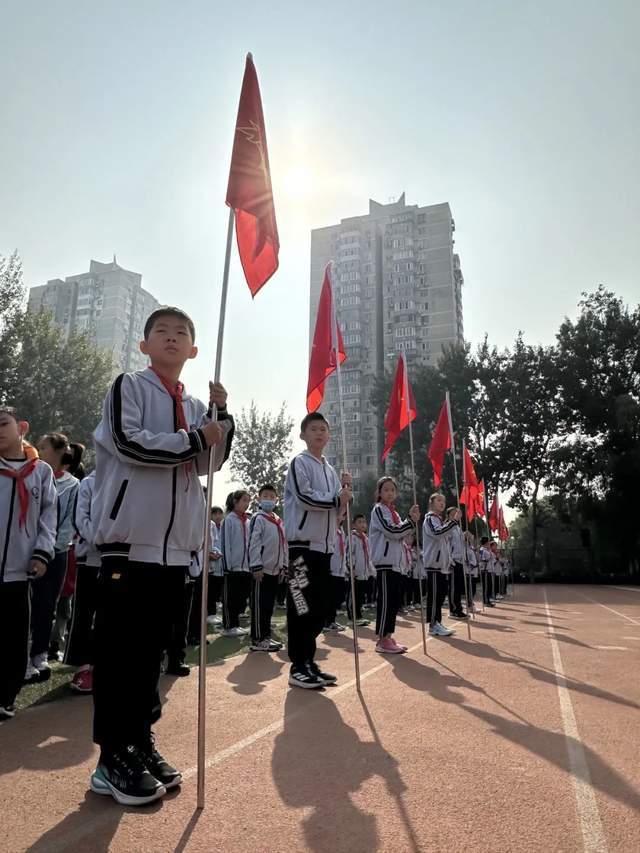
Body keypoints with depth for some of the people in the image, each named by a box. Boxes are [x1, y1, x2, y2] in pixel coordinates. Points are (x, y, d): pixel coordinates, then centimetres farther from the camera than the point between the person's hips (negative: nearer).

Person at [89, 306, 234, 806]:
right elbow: (128, 442, -15)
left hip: (176, 542, 6)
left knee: (153, 646, 13)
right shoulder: (128, 387, 1)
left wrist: (221, 416, -2)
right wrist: (193, 439, -9)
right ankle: (114, 757, 12)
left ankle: (140, 740, 25)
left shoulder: (194, 406, 17)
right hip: (130, 535, -6)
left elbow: (210, 463, 10)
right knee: (119, 648, 1)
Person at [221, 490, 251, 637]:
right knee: (230, 597, 3)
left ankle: (235, 624, 22)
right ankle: (229, 627, 11)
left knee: (241, 596, 11)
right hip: (232, 566, -6)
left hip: (246, 566, 6)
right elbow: (225, 543, -10)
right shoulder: (229, 520, -6)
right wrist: (228, 564, -15)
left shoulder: (247, 521, 12)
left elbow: (250, 543, 12)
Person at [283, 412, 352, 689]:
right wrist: (337, 498, -7)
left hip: (324, 545, 8)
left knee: (319, 608, 11)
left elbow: (339, 507, 17)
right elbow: (305, 497, -17)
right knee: (302, 608, -5)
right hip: (303, 543, -8)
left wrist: (346, 489, -1)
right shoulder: (299, 463, -4)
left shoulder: (330, 470, 17)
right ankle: (298, 667, 4)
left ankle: (308, 662, 21)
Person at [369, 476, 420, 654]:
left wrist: (411, 519, 2)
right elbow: (391, 531, -17)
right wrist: (411, 521, -8)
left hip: (396, 563, 9)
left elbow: (401, 535, 15)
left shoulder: (393, 512, 20)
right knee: (386, 601, -8)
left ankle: (388, 637, 16)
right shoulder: (378, 509, -6)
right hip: (384, 562, -9)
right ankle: (382, 641, -4)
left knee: (394, 601, 9)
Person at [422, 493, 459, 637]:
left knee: (441, 594, 9)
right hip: (434, 562, -9)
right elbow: (437, 533, -26)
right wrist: (454, 521, -27)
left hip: (442, 563, 9)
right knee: (434, 595, -8)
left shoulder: (440, 520, 23)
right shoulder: (430, 518, -6)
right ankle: (433, 626, -5)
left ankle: (437, 623, 15)